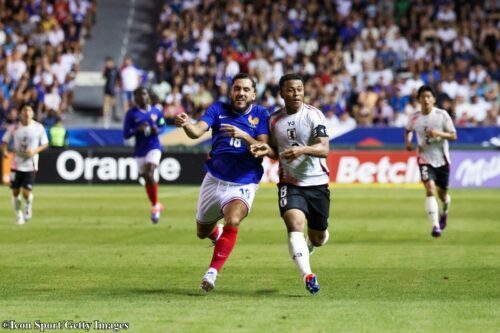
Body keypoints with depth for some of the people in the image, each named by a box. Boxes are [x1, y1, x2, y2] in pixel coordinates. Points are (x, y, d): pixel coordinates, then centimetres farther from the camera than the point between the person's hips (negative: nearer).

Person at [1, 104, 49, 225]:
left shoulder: (39, 128, -4)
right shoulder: (14, 128, -2)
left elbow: (45, 144, 4)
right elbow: (5, 141, 7)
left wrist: (35, 151, -14)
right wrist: (4, 151, -13)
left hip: (30, 165, -2)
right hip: (16, 164, 2)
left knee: (26, 192, -9)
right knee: (15, 192, 4)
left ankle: (28, 206, 26)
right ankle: (18, 214, 27)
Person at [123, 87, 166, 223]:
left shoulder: (156, 112, 2)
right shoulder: (131, 114, -4)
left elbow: (163, 125, 17)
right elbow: (126, 134, -6)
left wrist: (158, 130, -6)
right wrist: (138, 129, -23)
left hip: (154, 147, -1)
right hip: (140, 150, 1)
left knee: (150, 174, -22)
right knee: (147, 179, 10)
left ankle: (155, 206, -9)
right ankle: (156, 206, 30)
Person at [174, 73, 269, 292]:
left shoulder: (260, 115, -3)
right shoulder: (219, 109, -1)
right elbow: (197, 131, -17)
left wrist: (244, 136, -29)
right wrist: (186, 125, -40)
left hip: (243, 185, -3)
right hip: (214, 181, 3)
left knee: (232, 221, -31)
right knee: (202, 232, 16)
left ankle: (212, 272, -23)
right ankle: (217, 234, 54)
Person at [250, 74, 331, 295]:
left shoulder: (314, 115, -9)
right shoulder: (274, 120, 5)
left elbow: (324, 149, -19)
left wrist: (304, 150, -39)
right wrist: (266, 151, -3)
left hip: (317, 183, -1)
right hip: (290, 183, 1)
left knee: (318, 238, 11)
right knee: (295, 224, -26)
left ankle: (309, 244, 49)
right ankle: (308, 276, -31)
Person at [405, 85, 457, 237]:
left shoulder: (442, 115, -9)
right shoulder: (414, 118, -3)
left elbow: (453, 135, -7)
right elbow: (408, 130, 19)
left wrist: (439, 133, -24)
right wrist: (408, 142, -1)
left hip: (442, 159, 0)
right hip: (425, 158, 0)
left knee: (442, 192, 10)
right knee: (430, 189, -20)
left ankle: (445, 211, 46)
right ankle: (435, 225, -21)